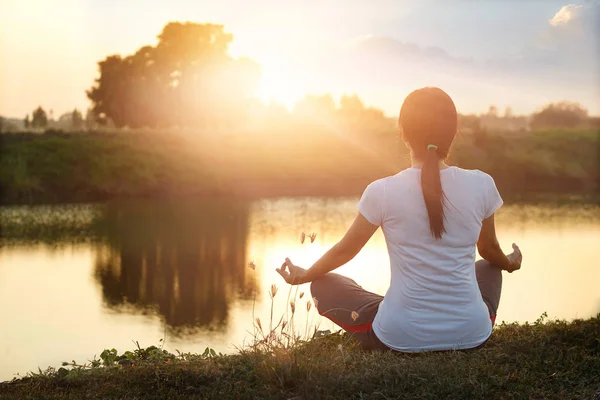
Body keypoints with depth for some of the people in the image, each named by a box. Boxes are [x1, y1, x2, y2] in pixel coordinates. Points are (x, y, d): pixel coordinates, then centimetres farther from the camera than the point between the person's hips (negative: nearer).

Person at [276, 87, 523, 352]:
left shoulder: (383, 191, -11)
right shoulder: (480, 185, -6)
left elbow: (345, 250, 4)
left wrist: (302, 276, 24)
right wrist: (510, 263, 37)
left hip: (400, 337, -3)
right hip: (472, 335, 3)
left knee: (323, 285, 21)